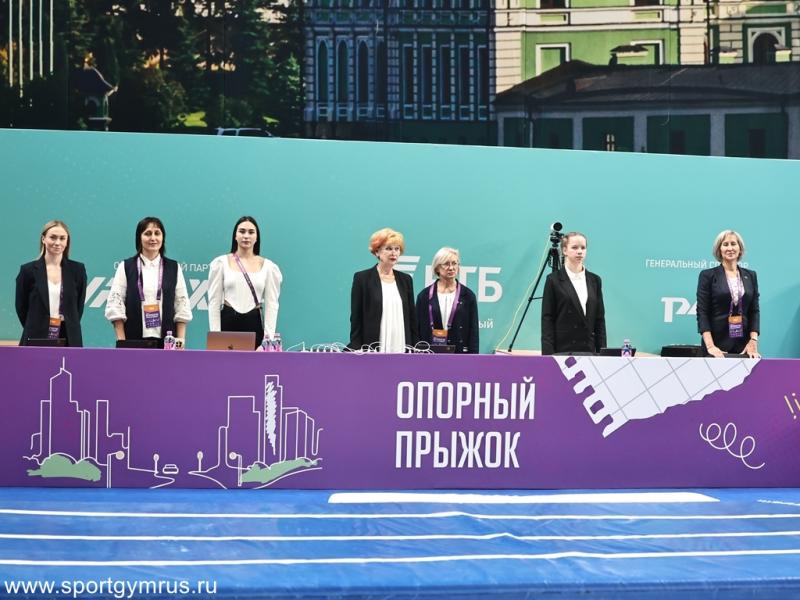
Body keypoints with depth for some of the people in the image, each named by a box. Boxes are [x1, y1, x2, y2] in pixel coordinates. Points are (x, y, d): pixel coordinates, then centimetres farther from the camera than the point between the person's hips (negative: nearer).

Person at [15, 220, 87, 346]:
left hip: (69, 341, 1)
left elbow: (79, 306, 10)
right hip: (36, 341, -1)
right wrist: (35, 328, 8)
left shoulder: (77, 270, 5)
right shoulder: (28, 270, 1)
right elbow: (21, 307, 7)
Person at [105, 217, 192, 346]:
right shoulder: (125, 267, 6)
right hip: (134, 339, -1)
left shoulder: (174, 268, 11)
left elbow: (182, 308, 9)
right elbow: (115, 306, 2)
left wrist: (180, 340, 0)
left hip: (166, 340, 1)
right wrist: (122, 341, -5)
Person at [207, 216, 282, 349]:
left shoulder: (268, 266, 6)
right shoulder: (221, 263, 4)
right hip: (228, 322, 0)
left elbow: (271, 303, 3)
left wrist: (269, 337, -6)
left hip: (254, 323, 1)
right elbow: (214, 301, 2)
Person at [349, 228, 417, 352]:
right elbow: (356, 319, -1)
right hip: (372, 350, -4)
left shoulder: (405, 279, 12)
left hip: (402, 348, 4)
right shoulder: (362, 278, 0)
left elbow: (412, 318, 14)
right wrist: (358, 353, -8)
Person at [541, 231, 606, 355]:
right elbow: (547, 319, -4)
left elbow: (600, 318, 11)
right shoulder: (554, 280, -2)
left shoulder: (594, 280, 11)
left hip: (588, 350, 4)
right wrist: (549, 355, -12)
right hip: (562, 349, -4)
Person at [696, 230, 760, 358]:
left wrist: (753, 341, -6)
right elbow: (702, 312, -6)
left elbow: (754, 310, 8)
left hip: (744, 344, 3)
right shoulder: (707, 275, 0)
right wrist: (710, 346, -17)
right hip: (717, 344, -3)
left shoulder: (750, 275, 11)